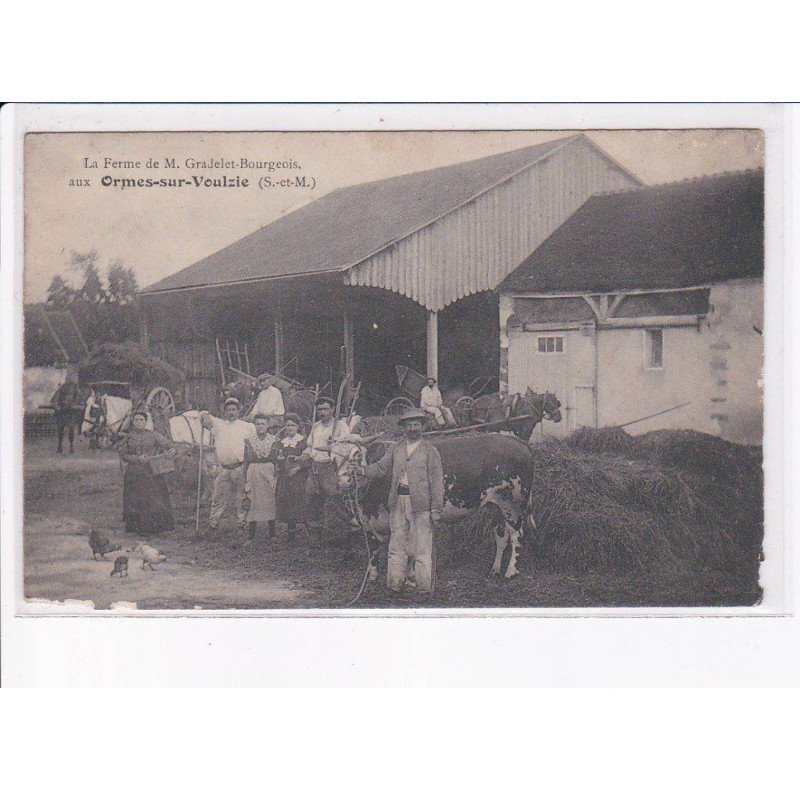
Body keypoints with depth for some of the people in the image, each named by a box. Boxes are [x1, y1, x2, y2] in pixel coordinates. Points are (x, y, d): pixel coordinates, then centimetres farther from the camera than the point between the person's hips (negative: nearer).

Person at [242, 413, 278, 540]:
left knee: (270, 505, 2)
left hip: (269, 473, 0)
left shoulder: (274, 440, 3)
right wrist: (245, 481, -1)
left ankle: (272, 536, 11)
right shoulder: (249, 441, 4)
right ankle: (251, 537, 5)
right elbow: (246, 462, 5)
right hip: (253, 474, 0)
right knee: (253, 505, -1)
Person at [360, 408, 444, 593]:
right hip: (397, 503, 4)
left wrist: (436, 509, -6)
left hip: (421, 505, -4)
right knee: (397, 545, 8)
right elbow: (381, 467, 9)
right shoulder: (395, 450, 15)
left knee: (422, 547, -3)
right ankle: (396, 582, 15)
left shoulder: (430, 451, 3)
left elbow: (437, 482, 0)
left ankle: (422, 584, 2)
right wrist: (363, 470, -12)